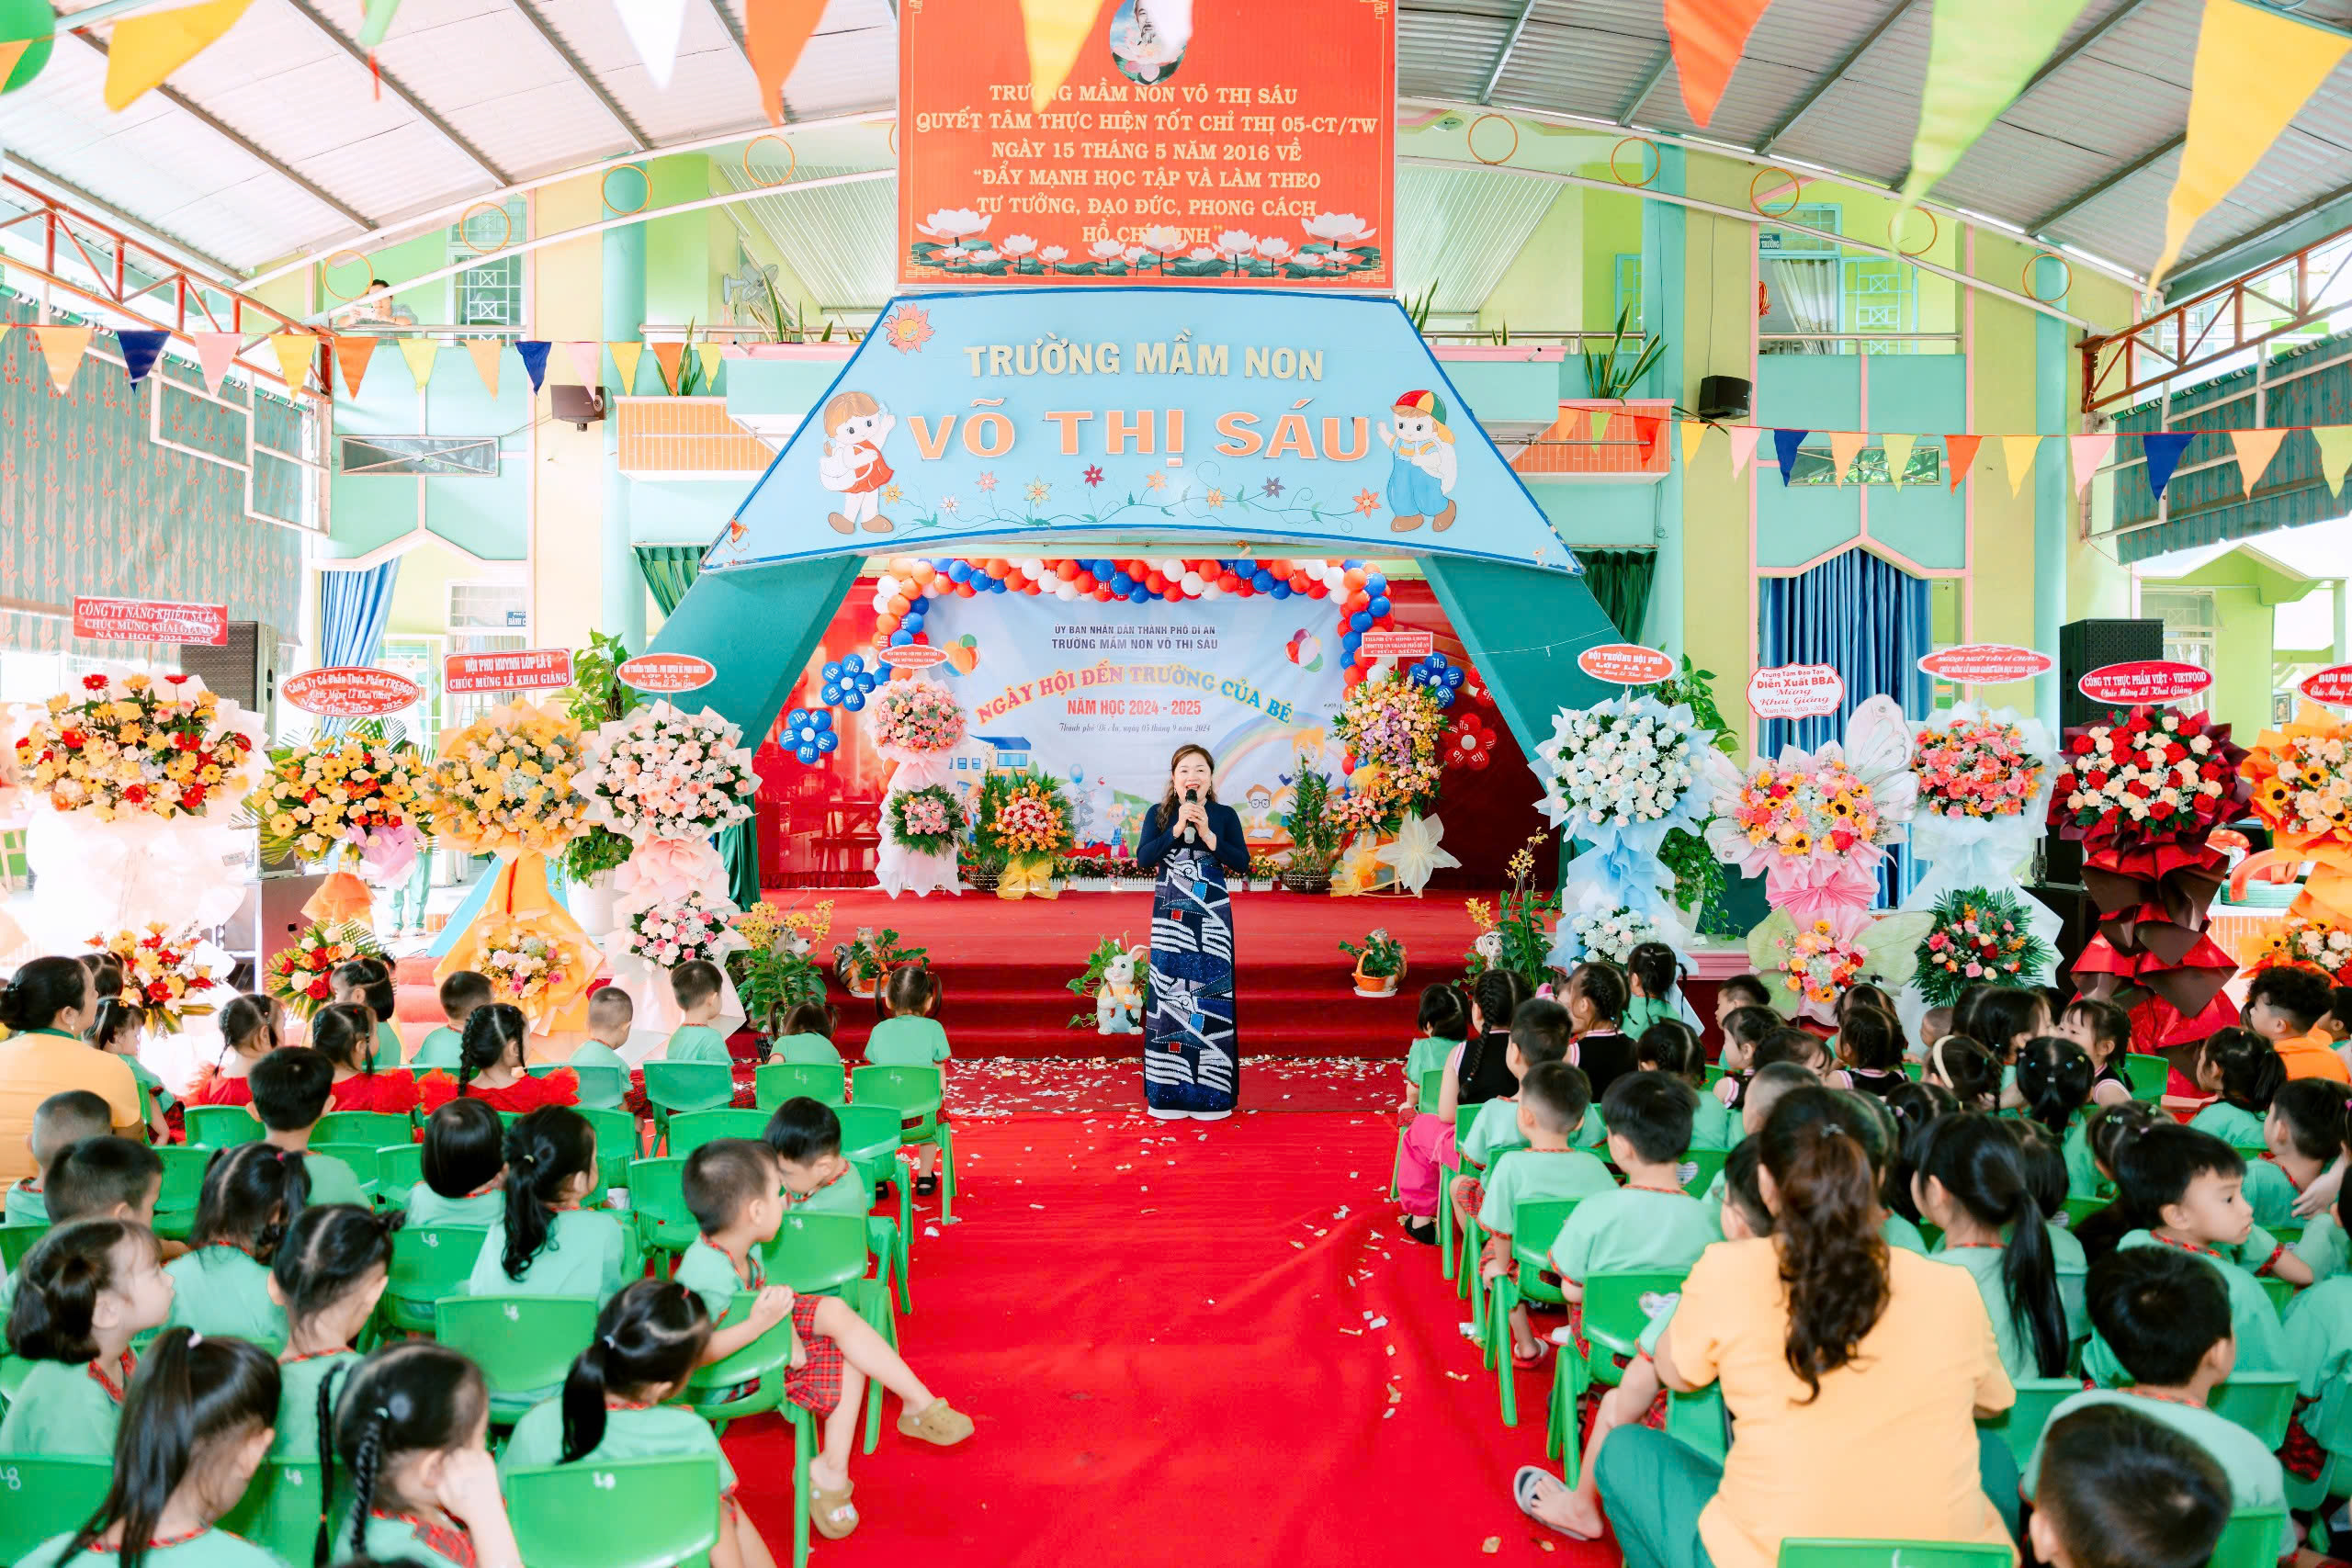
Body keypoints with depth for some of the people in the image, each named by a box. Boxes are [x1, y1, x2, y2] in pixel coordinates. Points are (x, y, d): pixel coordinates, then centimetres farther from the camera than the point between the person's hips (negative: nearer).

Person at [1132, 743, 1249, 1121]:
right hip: (1170, 918, 0)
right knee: (1168, 994, 0)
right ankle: (1169, 1091, 9)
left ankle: (1211, 1091, 8)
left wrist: (1207, 834, -13)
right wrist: (1178, 828, -15)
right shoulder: (1158, 814, 4)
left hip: (1212, 918, 0)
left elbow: (1242, 863, -4)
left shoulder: (1225, 815, 4)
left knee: (1211, 994, -1)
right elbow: (1143, 858, -7)